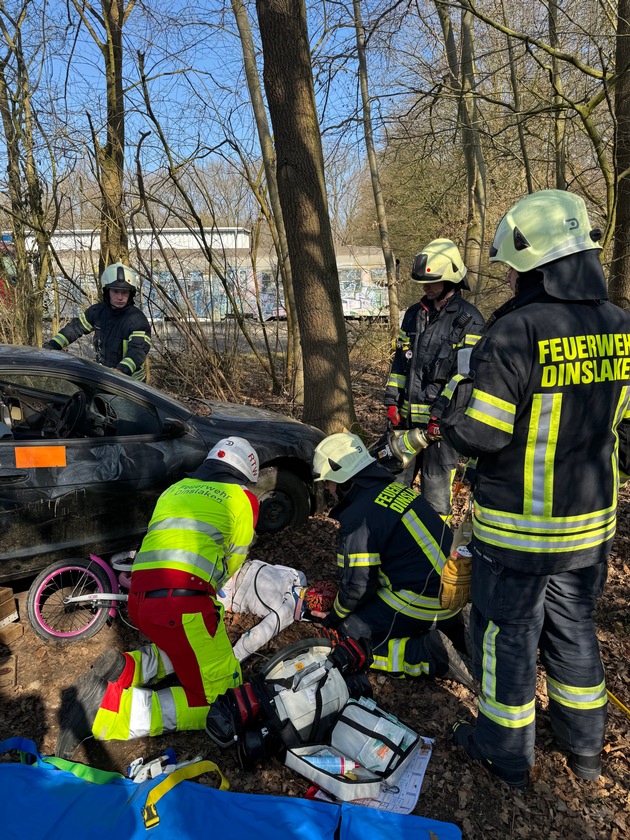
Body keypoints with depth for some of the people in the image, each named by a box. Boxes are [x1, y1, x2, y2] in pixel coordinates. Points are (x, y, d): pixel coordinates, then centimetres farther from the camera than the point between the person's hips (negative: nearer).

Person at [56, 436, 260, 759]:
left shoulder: (175, 489, 23)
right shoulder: (243, 498, 8)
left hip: (139, 598, 8)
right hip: (182, 602, -7)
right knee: (218, 701, 3)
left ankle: (128, 667, 7)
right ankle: (106, 708, -11)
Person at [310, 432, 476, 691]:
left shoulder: (358, 516, -17)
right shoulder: (393, 488, 9)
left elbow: (358, 584, -13)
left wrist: (334, 616, 9)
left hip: (423, 601, -8)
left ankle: (429, 654, -8)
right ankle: (449, 626, 13)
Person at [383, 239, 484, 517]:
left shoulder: (469, 319, -7)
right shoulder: (414, 314, 13)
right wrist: (392, 400, 8)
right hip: (407, 416, 7)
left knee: (436, 489, 2)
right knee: (394, 480, 16)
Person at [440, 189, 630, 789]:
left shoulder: (515, 333, -23)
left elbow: (475, 435, -23)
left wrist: (455, 406, -2)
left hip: (517, 527, -7)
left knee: (508, 632, 12)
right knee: (572, 627, 24)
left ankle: (505, 749, 32)